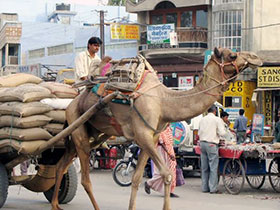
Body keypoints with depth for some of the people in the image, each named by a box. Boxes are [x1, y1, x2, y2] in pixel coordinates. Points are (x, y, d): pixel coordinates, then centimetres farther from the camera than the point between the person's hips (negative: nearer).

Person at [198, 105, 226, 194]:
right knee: (213, 167, -4)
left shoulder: (202, 120, 13)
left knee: (204, 167, 10)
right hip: (212, 145, -6)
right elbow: (222, 133, -9)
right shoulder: (217, 120, -6)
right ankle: (213, 188, -6)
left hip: (202, 143, 6)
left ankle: (205, 187, 13)